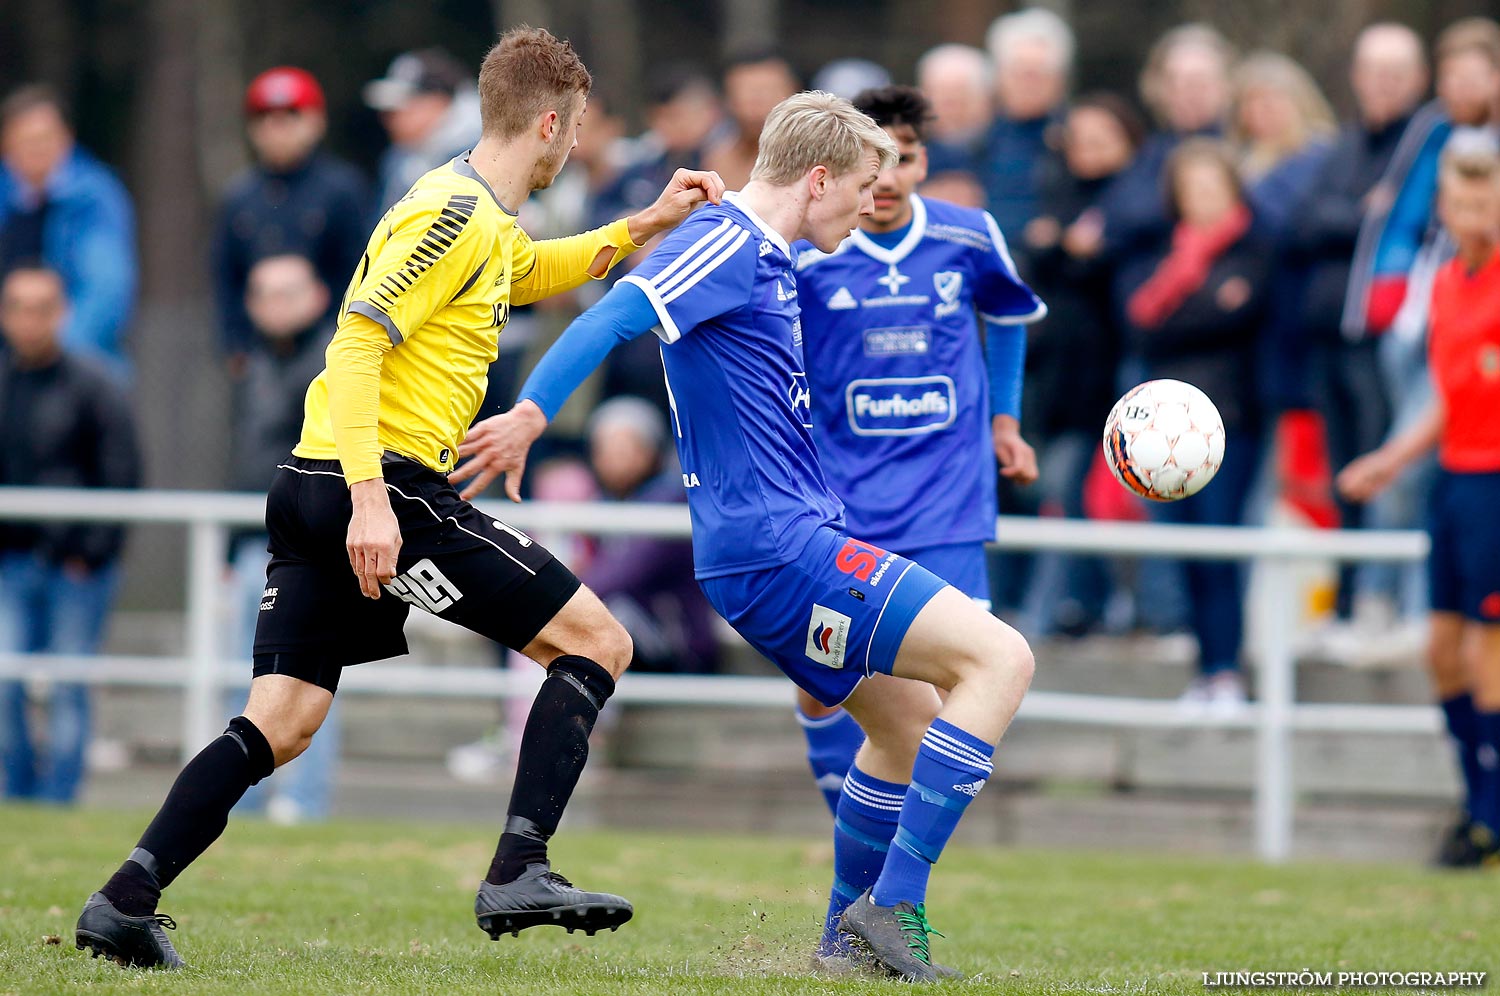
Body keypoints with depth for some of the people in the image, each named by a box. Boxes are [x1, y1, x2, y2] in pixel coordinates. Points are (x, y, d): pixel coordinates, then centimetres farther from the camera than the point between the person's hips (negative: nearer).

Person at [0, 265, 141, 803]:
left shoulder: (94, 386, -4)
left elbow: (123, 476, -4)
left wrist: (92, 552, -9)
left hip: (78, 566, -3)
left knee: (68, 692, -1)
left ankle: (58, 799, 4)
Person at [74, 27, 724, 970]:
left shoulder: (484, 220, 20)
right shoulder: (456, 215, -11)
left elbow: (528, 273, 44)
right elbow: (355, 346, -20)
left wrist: (641, 228, 35)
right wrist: (369, 498, -27)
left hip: (316, 489, 10)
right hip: (385, 485, -10)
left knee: (280, 725, 6)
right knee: (597, 642, -3)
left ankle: (126, 901, -3)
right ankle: (518, 873, -13)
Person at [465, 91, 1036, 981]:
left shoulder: (764, 259, 18)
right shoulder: (727, 245, -12)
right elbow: (618, 315, -25)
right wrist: (531, 414, -38)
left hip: (786, 540, 11)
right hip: (780, 549, -11)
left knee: (908, 720, 22)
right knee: (999, 658, -15)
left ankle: (851, 935, 28)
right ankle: (895, 907, -17)